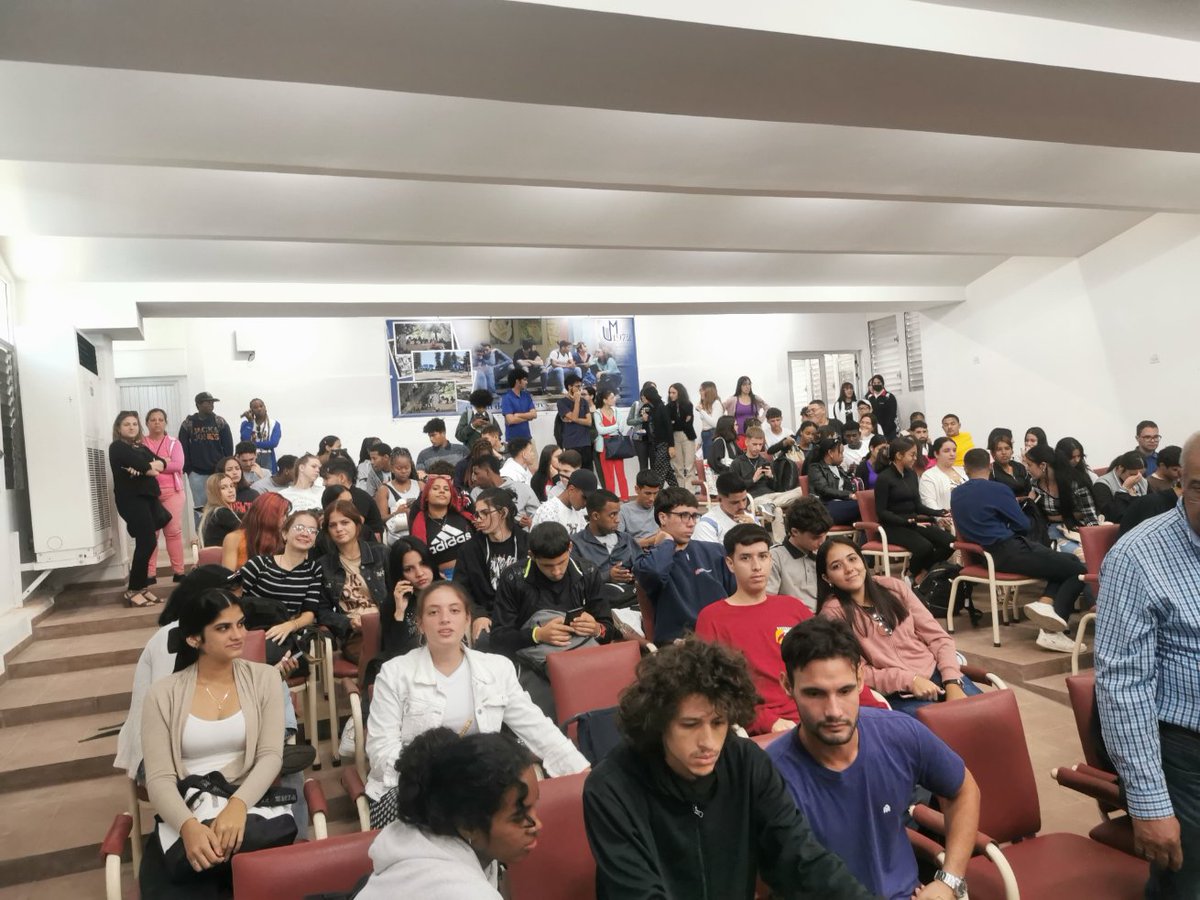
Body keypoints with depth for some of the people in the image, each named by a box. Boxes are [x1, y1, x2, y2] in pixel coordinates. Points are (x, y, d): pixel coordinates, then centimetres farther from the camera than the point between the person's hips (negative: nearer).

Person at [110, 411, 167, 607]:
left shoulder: (142, 447, 19)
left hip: (149, 496, 7)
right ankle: (133, 591, -6)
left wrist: (145, 467, -15)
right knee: (147, 542, -13)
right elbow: (140, 464, -20)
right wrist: (151, 466, 0)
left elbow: (161, 463, 3)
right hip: (131, 499, -7)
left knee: (147, 543, 6)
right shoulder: (117, 447, -3)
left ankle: (141, 587, 13)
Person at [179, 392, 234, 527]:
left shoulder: (220, 423, 4)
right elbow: (183, 449, 2)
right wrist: (187, 470, -3)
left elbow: (228, 447, 3)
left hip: (218, 472, 0)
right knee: (199, 508, 3)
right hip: (197, 473, 0)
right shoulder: (188, 424, 2)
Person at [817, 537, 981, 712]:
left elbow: (938, 636, 4)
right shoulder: (833, 612, -7)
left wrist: (952, 683, -9)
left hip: (938, 673, 5)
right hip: (898, 696, -4)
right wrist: (908, 680, -18)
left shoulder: (894, 587, 5)